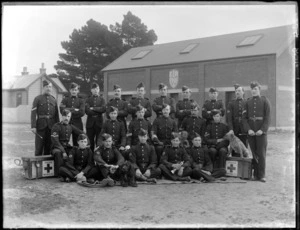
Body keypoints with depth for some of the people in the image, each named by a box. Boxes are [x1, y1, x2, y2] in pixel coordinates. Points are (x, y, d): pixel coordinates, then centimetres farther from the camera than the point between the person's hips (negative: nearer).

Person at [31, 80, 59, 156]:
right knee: (39, 147, -1)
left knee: (49, 146, 8)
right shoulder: (37, 99, 1)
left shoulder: (53, 99, 12)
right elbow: (33, 113, -6)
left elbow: (56, 114, 12)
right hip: (41, 126, -3)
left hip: (51, 126, 3)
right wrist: (33, 126, -14)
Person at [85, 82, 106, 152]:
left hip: (99, 122, 0)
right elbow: (87, 111, -6)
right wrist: (98, 111, -9)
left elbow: (104, 109, -8)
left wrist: (93, 108, -9)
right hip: (90, 122, 0)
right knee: (90, 142, 2)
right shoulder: (88, 100, 10)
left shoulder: (102, 99, 10)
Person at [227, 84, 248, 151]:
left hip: (244, 131, 0)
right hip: (234, 131, 0)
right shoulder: (231, 103, 7)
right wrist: (231, 129, -14)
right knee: (234, 152, 0)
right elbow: (229, 117, -2)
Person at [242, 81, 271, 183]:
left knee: (261, 154, -3)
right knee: (254, 154, 6)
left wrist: (262, 130, -13)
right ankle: (256, 174, 13)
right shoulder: (248, 102, 10)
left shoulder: (265, 101, 2)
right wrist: (248, 129, -7)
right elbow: (244, 117, 6)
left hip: (261, 132, -2)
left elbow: (268, 117, -2)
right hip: (251, 132, 3)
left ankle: (262, 175, 2)